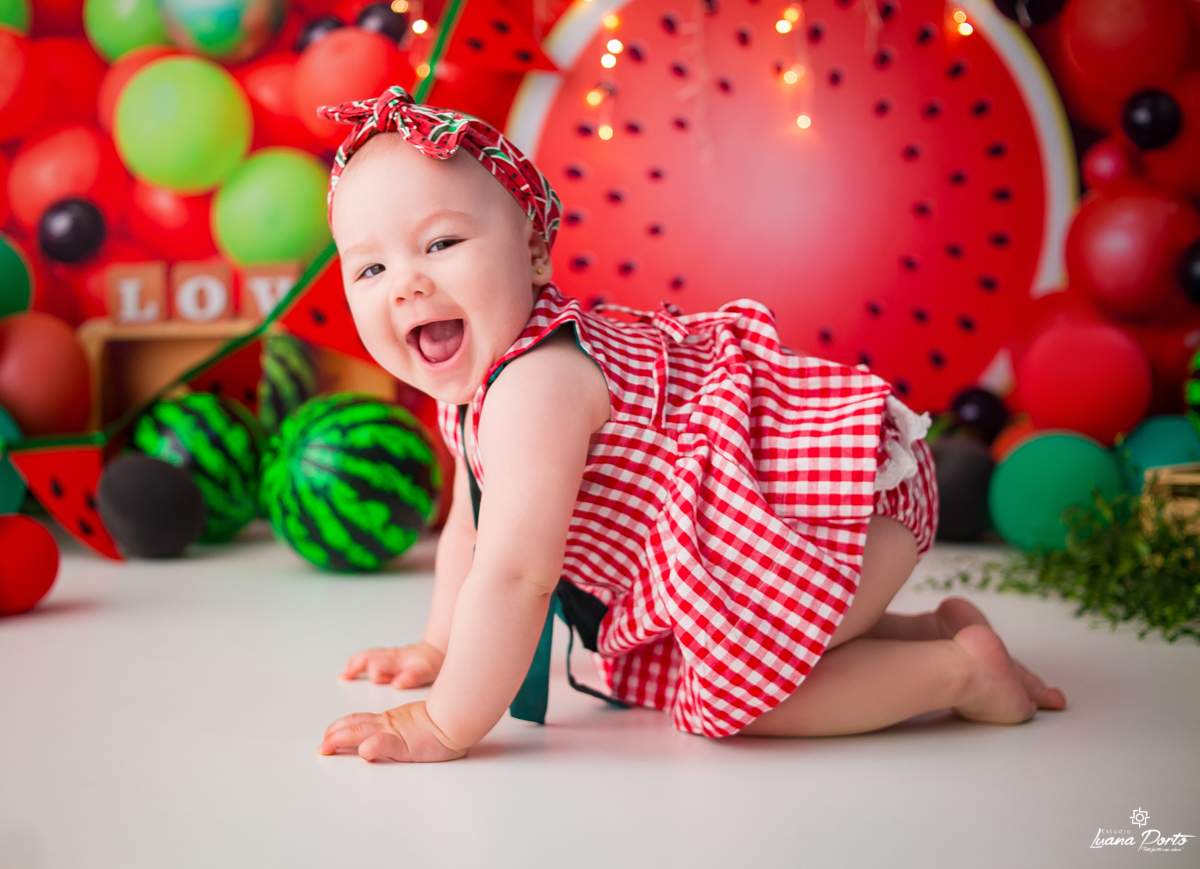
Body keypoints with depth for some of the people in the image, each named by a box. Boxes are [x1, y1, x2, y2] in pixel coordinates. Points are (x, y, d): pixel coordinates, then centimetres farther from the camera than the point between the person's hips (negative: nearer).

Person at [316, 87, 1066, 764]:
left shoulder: (536, 386, -30)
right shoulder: (473, 381, 3)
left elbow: (513, 573, -32)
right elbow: (469, 527, 18)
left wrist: (444, 728, -22)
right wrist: (440, 649, 23)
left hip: (839, 478, -11)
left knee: (730, 691, -17)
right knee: (664, 666, 20)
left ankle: (959, 666, 0)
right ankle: (934, 626, 23)